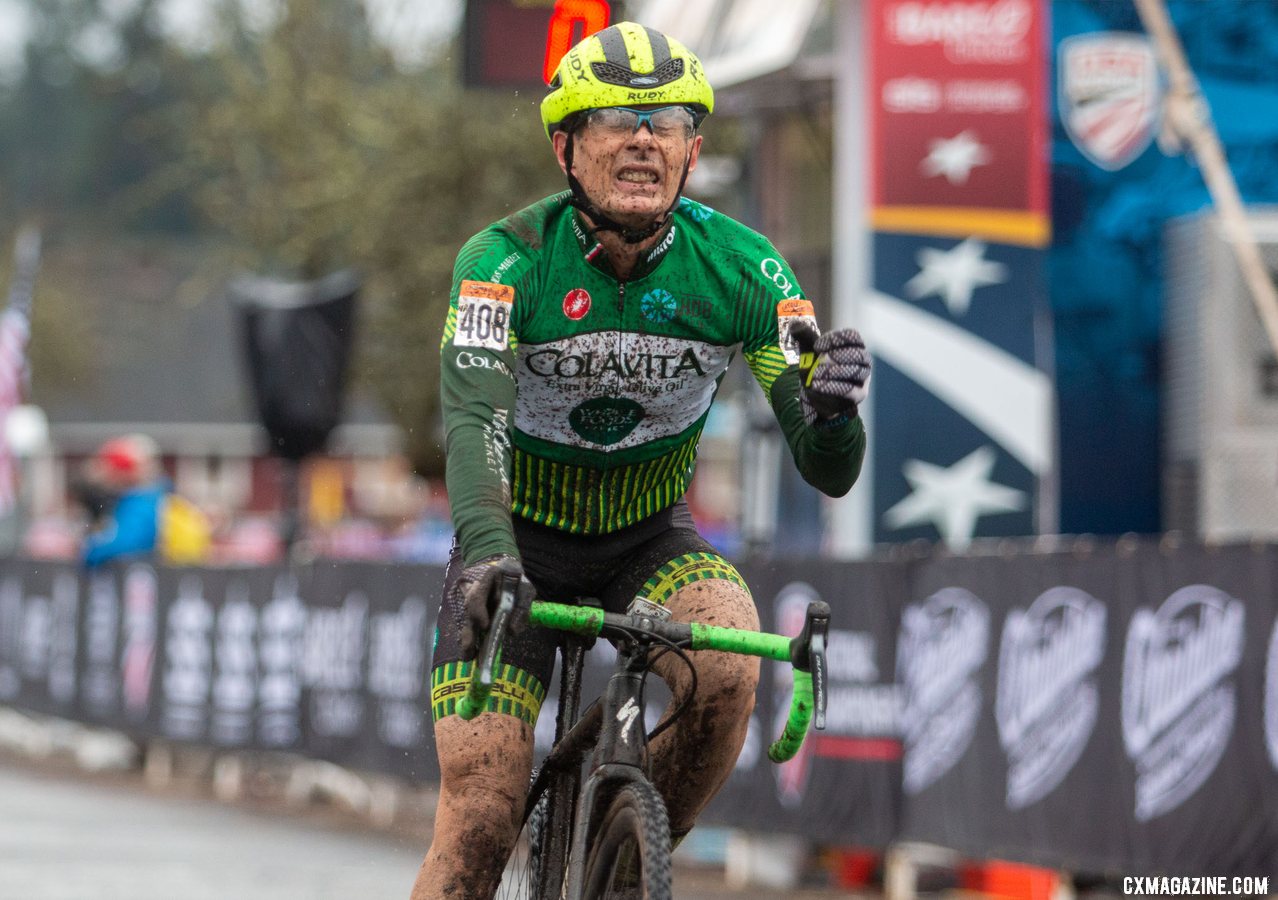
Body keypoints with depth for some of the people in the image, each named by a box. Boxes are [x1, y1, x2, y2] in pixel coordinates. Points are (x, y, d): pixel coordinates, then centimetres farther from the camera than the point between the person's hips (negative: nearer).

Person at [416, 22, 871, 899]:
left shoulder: (743, 269, -17)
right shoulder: (507, 261, -22)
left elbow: (829, 471, -20)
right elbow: (473, 421, -36)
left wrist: (832, 408, -44)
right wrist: (487, 553, -55)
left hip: (650, 536, 2)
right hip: (521, 540, -1)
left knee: (728, 667, -31)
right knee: (481, 818, -13)